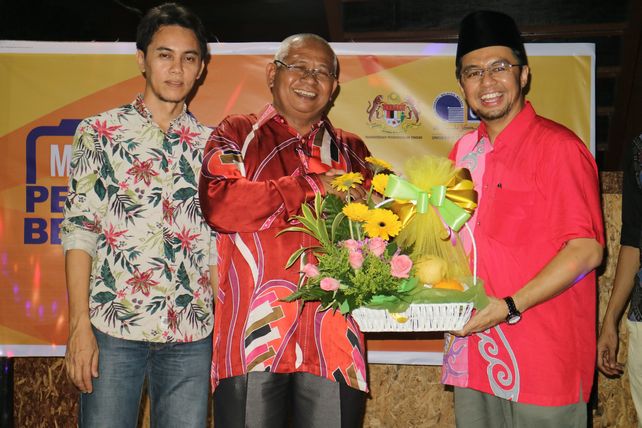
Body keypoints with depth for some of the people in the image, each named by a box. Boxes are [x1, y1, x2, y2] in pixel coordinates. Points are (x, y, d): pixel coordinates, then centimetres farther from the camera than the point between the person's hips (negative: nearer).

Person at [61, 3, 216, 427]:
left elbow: (217, 243, 10)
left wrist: (223, 331, 4)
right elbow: (79, 231, 0)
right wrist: (80, 325, -8)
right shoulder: (99, 132, 4)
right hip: (113, 328, -2)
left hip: (192, 335, 2)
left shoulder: (211, 147, 10)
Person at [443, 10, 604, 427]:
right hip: (475, 352, 6)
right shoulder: (464, 152, 9)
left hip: (544, 359, -6)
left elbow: (586, 251, -15)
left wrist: (510, 307, -19)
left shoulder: (558, 146, -12)